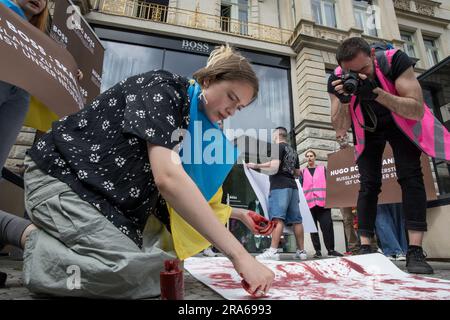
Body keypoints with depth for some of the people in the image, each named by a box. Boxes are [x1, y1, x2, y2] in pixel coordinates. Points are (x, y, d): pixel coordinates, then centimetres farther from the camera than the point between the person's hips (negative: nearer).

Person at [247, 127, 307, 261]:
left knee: (277, 218, -16)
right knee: (296, 220, 7)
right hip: (292, 186, 8)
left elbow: (274, 166, -14)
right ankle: (301, 251, 11)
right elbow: (297, 173, 25)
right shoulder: (293, 151, 24)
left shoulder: (279, 147, -1)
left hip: (280, 186, -8)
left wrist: (257, 166, -4)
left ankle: (273, 251, -21)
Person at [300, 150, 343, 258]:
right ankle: (318, 251, 8)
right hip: (309, 203, 1)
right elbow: (300, 187, 9)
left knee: (327, 226, -5)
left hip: (323, 202, -1)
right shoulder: (303, 172, 15)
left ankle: (331, 249, 4)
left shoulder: (323, 169, 14)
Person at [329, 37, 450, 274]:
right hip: (366, 128, 1)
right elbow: (340, 130, -23)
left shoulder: (395, 60, -29)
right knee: (369, 184, -7)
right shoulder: (337, 80, -24)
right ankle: (365, 249, -3)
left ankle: (415, 251, -11)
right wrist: (343, 101, -41)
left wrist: (376, 92, -46)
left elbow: (418, 111, -33)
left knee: (410, 176, -16)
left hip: (401, 121, -1)